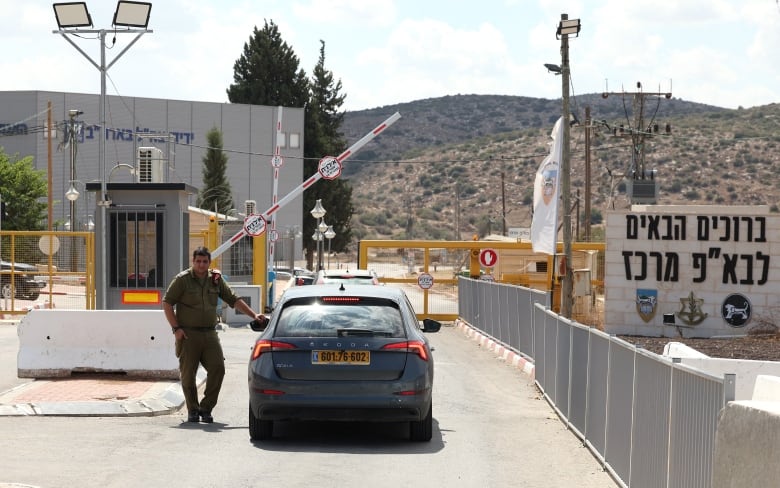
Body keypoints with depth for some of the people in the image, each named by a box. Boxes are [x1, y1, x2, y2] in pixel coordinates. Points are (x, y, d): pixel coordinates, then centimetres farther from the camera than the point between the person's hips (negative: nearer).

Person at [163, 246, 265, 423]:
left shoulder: (216, 279, 9)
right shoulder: (182, 279, -2)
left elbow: (234, 300, 13)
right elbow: (167, 303, -1)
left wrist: (253, 315, 5)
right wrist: (176, 328, -8)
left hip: (209, 334, 3)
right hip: (188, 334, -3)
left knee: (217, 368, -8)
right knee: (188, 374, -1)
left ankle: (206, 408, 3)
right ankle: (192, 411, 14)